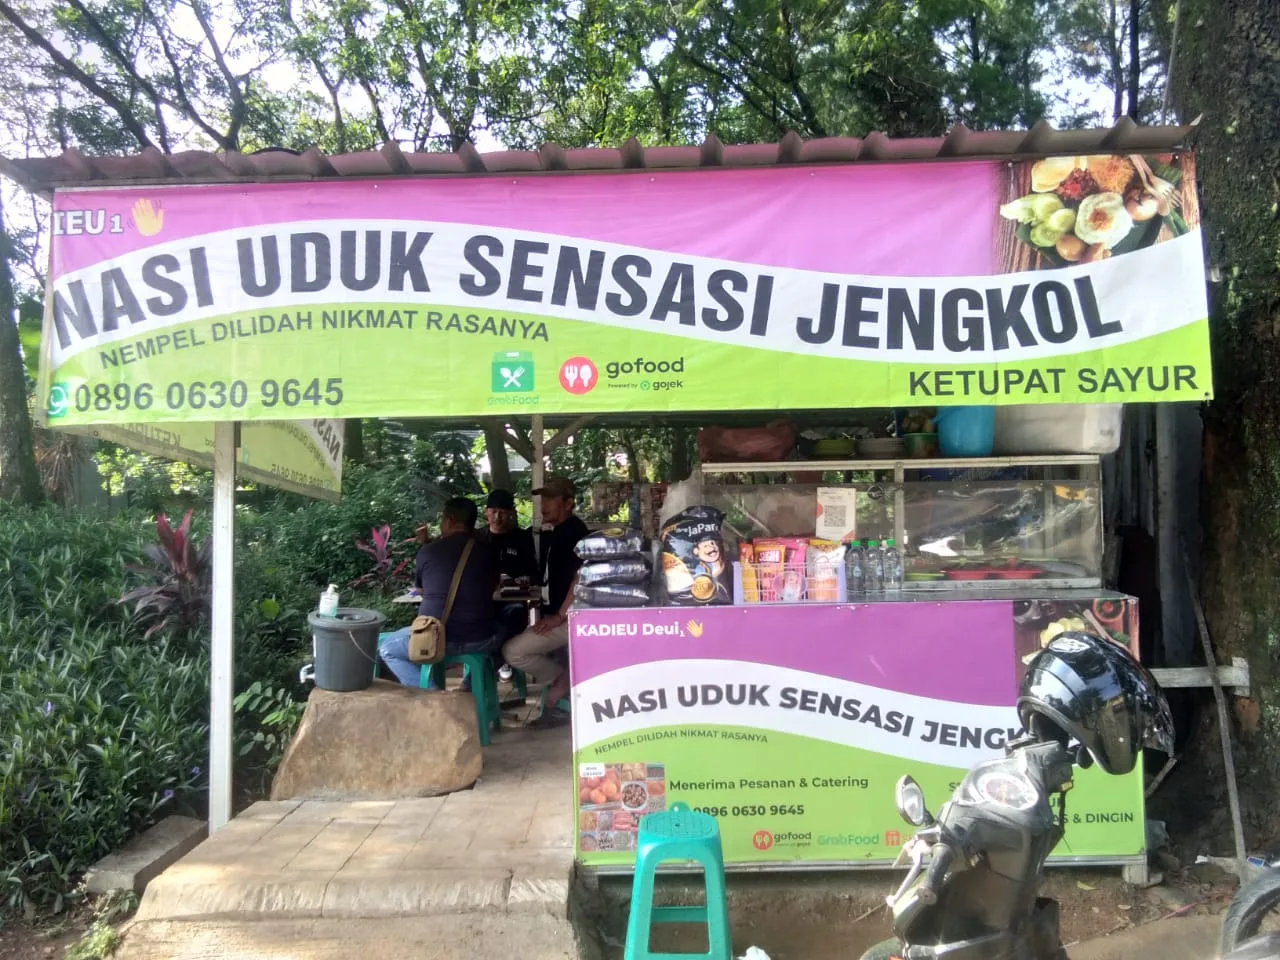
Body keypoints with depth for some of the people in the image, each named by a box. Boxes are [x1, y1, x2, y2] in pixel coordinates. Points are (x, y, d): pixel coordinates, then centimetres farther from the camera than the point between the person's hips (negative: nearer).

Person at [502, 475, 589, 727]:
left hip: (570, 618, -10)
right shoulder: (554, 533, 14)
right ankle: (554, 705, 17)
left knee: (513, 651, -16)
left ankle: (566, 679, 0)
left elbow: (581, 578, -22)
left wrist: (559, 616, -21)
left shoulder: (575, 531, -14)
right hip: (556, 614, 10)